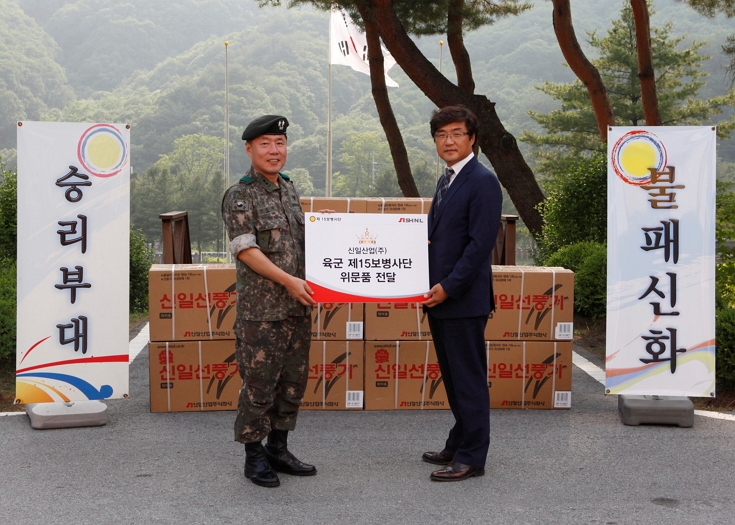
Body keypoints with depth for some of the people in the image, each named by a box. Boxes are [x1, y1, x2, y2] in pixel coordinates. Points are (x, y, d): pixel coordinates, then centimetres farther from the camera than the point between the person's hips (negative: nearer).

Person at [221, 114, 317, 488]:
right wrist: (288, 281, -19)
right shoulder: (239, 196, -9)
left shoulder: (289, 190, 13)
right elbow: (245, 249, -16)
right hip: (261, 309, -7)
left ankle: (278, 449, 26)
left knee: (293, 381, 13)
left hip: (298, 306, 7)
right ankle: (254, 456, 14)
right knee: (259, 384, 0)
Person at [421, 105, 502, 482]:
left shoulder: (482, 182, -12)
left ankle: (471, 457, 8)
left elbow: (481, 243, -18)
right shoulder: (446, 180, 16)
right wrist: (432, 284, 9)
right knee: (452, 377, 17)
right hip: (439, 296, 9)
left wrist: (449, 286, -18)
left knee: (469, 379, -1)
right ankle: (458, 445, 28)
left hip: (463, 298, -9)